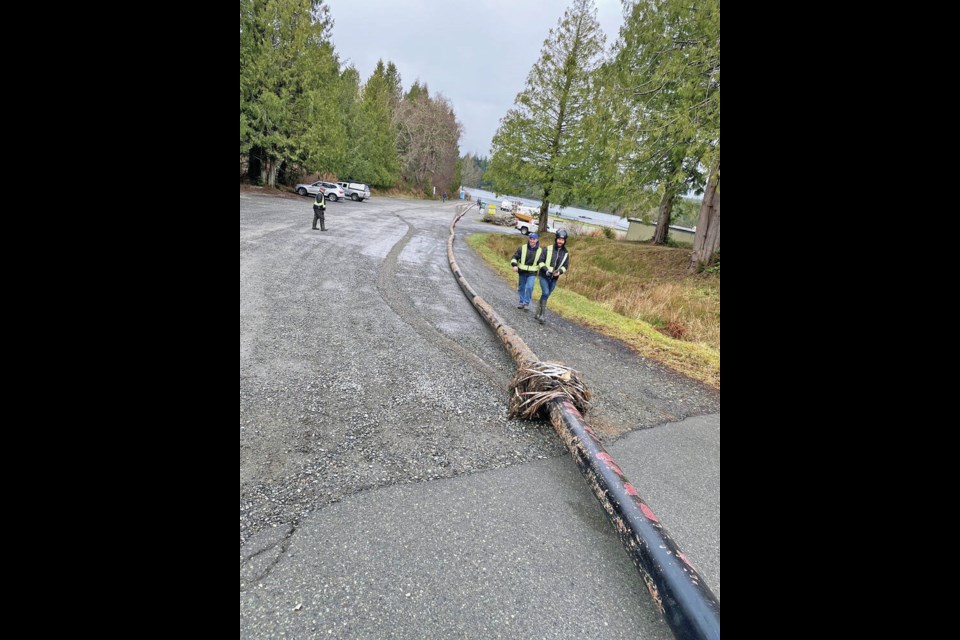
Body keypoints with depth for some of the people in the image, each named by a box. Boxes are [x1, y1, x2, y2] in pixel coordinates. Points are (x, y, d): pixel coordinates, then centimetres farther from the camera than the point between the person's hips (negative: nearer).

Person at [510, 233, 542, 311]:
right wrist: (515, 265, -16)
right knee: (521, 287, 11)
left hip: (532, 273, -1)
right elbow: (515, 257, -2)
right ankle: (522, 302, 29)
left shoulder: (539, 251, -1)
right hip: (522, 272, 1)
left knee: (529, 287, -16)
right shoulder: (522, 248, -5)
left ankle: (526, 303, -2)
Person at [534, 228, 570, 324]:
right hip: (544, 276, -3)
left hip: (554, 278, 3)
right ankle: (543, 315, -13)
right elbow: (541, 261, -4)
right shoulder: (548, 249, -6)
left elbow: (566, 266, 6)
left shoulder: (566, 253, 1)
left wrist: (559, 271, -13)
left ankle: (538, 314, 24)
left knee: (546, 295, 10)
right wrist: (546, 269, -20)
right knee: (545, 293, -19)